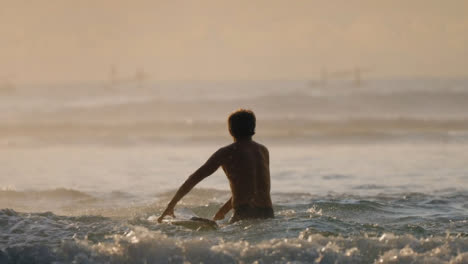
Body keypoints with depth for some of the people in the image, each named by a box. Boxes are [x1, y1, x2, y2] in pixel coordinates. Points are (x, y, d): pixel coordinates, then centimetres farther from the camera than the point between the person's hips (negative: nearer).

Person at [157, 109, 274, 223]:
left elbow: (194, 179, 5)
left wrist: (171, 205, 12)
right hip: (268, 216, 5)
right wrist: (224, 209, 37)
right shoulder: (264, 151, 19)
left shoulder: (226, 153, 5)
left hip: (244, 215, -5)